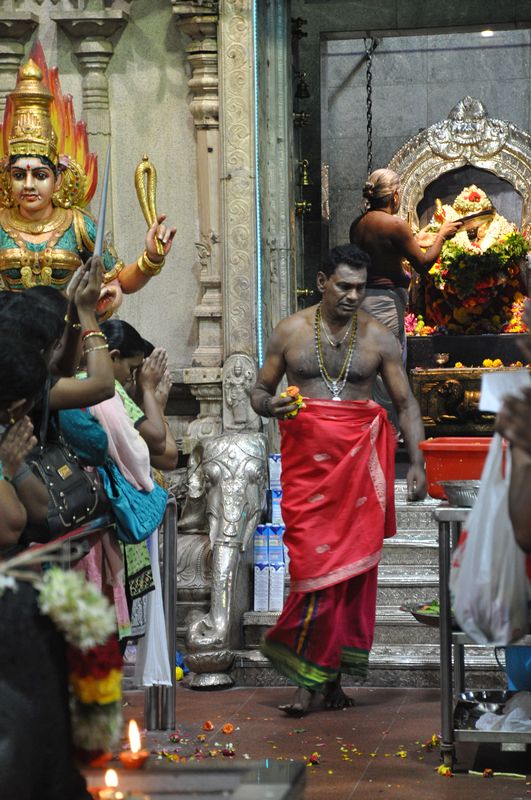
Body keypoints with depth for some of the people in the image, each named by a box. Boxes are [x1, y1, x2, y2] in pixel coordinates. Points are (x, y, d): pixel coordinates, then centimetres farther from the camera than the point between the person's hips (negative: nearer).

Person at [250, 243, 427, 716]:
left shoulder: (378, 338, 6)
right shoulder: (291, 331, 6)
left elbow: (406, 402, 7)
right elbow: (260, 390, 14)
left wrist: (416, 463, -4)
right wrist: (270, 406, -11)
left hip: (359, 460, 1)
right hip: (306, 459, -1)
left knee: (354, 565, 0)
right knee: (313, 562, -8)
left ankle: (328, 676, 8)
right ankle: (315, 679, -3)